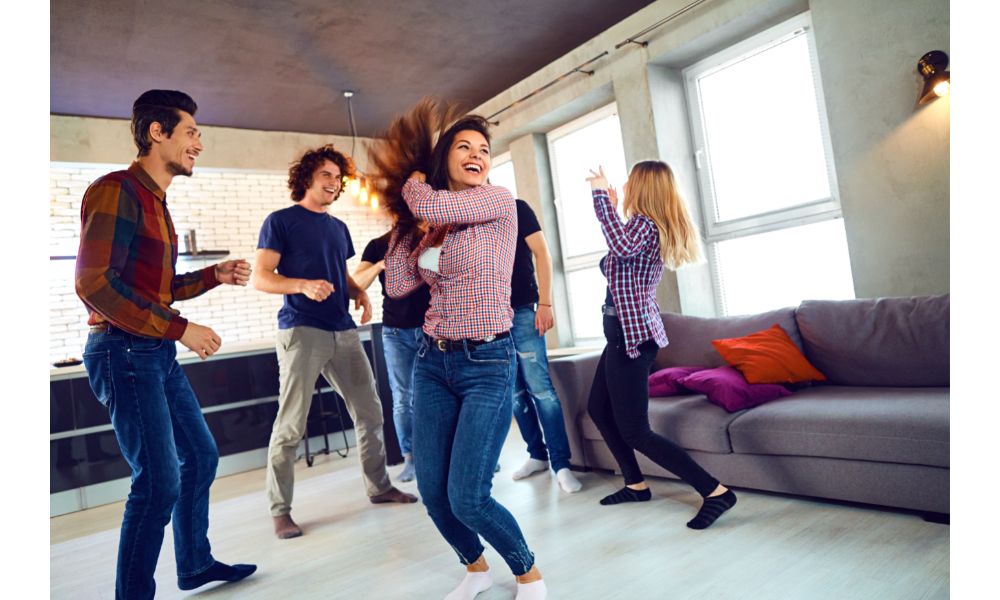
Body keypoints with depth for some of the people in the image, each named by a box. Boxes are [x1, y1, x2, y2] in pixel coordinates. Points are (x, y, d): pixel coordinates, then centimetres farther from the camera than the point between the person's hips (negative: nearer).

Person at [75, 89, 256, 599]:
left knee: (200, 457, 17)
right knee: (159, 481, -6)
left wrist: (214, 276, 8)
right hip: (124, 351, -10)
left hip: (157, 353, 10)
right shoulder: (117, 191, -12)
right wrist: (180, 328, -21)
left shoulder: (154, 201, 17)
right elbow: (95, 284, -22)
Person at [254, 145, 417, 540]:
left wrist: (360, 293, 5)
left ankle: (378, 487, 24)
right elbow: (261, 278, -5)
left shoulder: (338, 228, 21)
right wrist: (303, 286, -22)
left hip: (343, 331, 7)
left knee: (370, 412, 9)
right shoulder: (281, 221, 1)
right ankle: (280, 511, 9)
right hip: (300, 331, -6)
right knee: (290, 426, -5)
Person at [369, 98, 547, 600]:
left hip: (487, 364, -6)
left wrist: (412, 180, 3)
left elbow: (428, 205, -18)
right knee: (432, 492, 7)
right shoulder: (431, 228, 11)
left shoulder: (499, 201, -6)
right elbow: (398, 287, 8)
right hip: (432, 361, 6)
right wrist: (402, 225, 11)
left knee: (467, 498, -9)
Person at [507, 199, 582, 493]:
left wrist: (545, 303, -12)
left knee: (540, 388, -9)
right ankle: (537, 455, 19)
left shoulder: (516, 208, 2)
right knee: (515, 392, 7)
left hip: (522, 311, -5)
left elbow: (542, 253, -3)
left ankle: (561, 463, -2)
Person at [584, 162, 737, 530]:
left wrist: (601, 195, -26)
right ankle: (636, 485, 31)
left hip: (632, 334, -10)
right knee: (599, 410, 20)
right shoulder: (649, 226, 15)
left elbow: (622, 247, -38)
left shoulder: (643, 223, -14)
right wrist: (608, 201, 28)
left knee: (634, 431, -8)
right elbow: (618, 257, 34)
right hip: (625, 333, 10)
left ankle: (715, 492, -5)